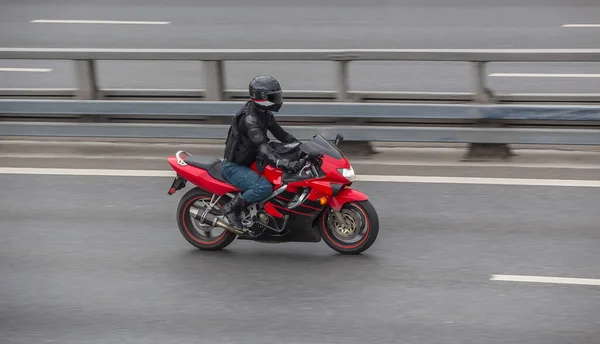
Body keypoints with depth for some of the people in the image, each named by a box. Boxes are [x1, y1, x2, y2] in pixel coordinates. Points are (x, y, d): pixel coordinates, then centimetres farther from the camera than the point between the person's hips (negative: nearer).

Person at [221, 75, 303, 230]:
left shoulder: (265, 113, 6)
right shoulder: (249, 117, -25)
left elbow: (281, 134, 13)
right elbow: (261, 146, -36)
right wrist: (283, 163, -47)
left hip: (249, 162, 10)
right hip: (233, 167, -10)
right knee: (264, 188, -32)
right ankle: (231, 208, -14)